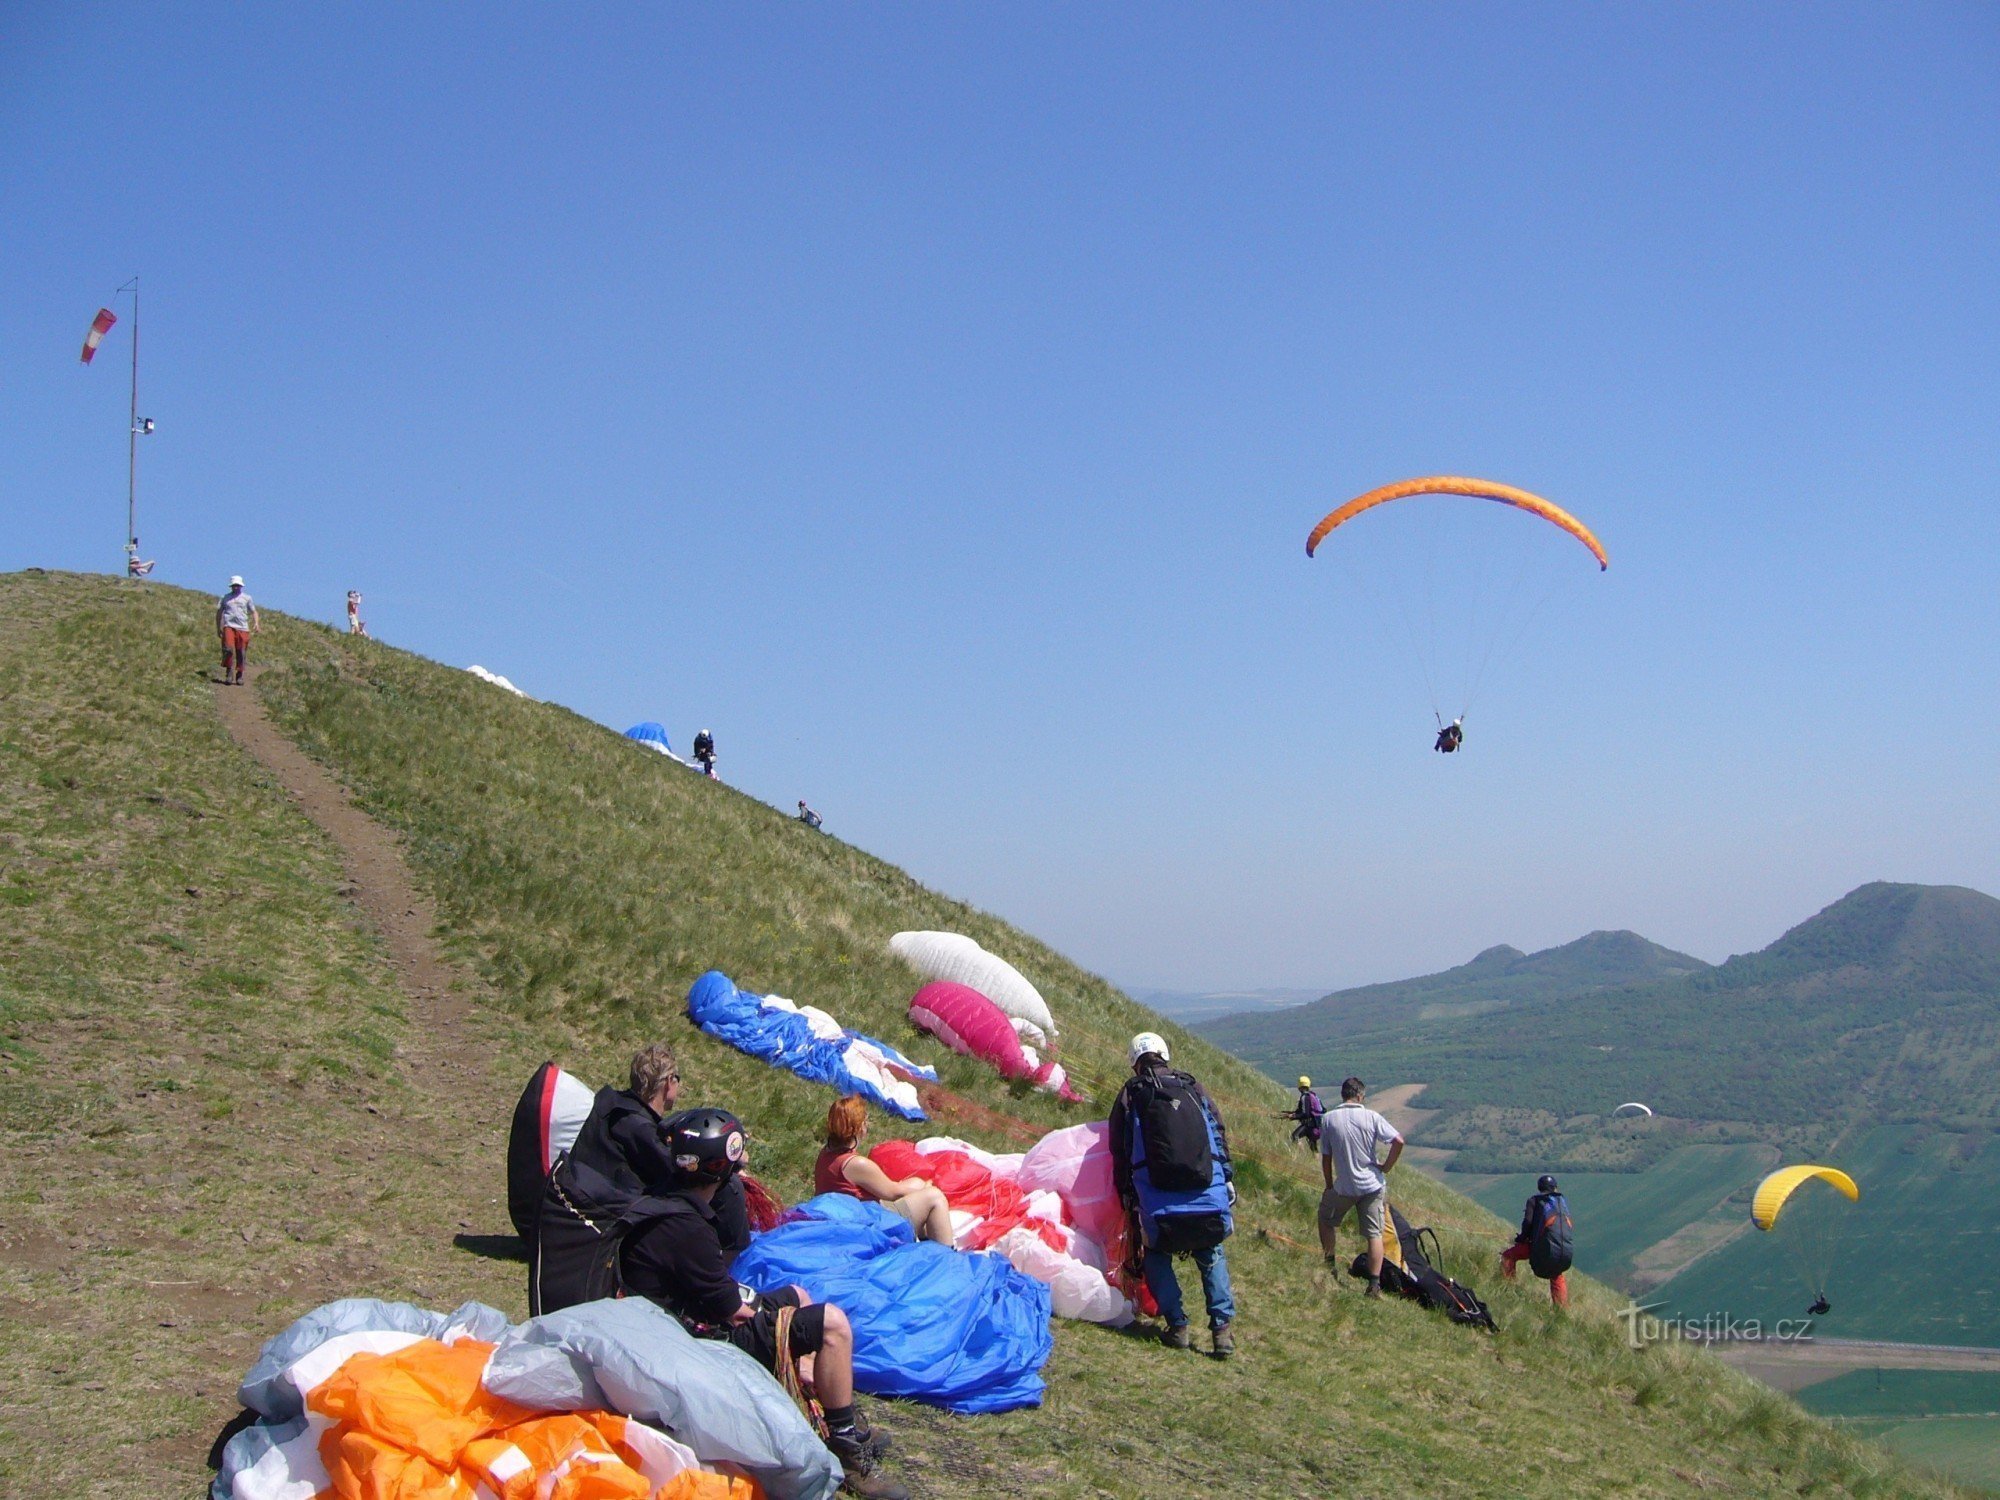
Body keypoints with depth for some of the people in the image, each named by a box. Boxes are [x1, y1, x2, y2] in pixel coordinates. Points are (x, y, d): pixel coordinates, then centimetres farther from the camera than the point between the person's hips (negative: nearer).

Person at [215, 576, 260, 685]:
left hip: (242, 628, 1)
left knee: (241, 653, 0)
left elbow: (253, 612, 15)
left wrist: (256, 623, -5)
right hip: (228, 626, -1)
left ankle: (239, 675, 10)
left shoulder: (247, 598, 16)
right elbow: (219, 613, 20)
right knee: (228, 649, -17)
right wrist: (218, 628, 13)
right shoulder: (225, 598, 16)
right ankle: (228, 673, -5)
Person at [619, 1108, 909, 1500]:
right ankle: (848, 1453, -6)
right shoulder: (685, 1228, -27)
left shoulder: (666, 1204, 4)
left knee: (797, 1296, 26)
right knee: (832, 1323, -16)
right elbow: (732, 1307, -20)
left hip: (692, 1318, 11)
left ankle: (842, 1421, 24)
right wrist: (760, 1308, -1)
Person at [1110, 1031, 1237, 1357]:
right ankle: (1222, 1328, 9)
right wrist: (1228, 1189, 16)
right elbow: (1221, 1140, 13)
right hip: (1211, 1201, 2)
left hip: (1160, 1204, -2)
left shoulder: (1130, 1095, 8)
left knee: (1156, 1255, 21)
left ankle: (1177, 1326, 9)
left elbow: (1121, 1154, 8)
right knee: (1212, 1257, 22)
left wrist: (1129, 1201, 14)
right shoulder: (1194, 1089, 15)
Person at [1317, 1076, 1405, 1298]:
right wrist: (1386, 1167, 2)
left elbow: (1325, 1157, -1)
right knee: (1374, 1234, 5)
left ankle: (1331, 1266, 28)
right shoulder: (1371, 1117, -6)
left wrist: (1329, 1185, 12)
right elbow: (1398, 1141, -13)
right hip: (1373, 1185, 0)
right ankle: (1374, 1284, 1)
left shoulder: (1328, 1119, -5)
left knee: (1326, 1219, 25)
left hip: (1344, 1186, 0)